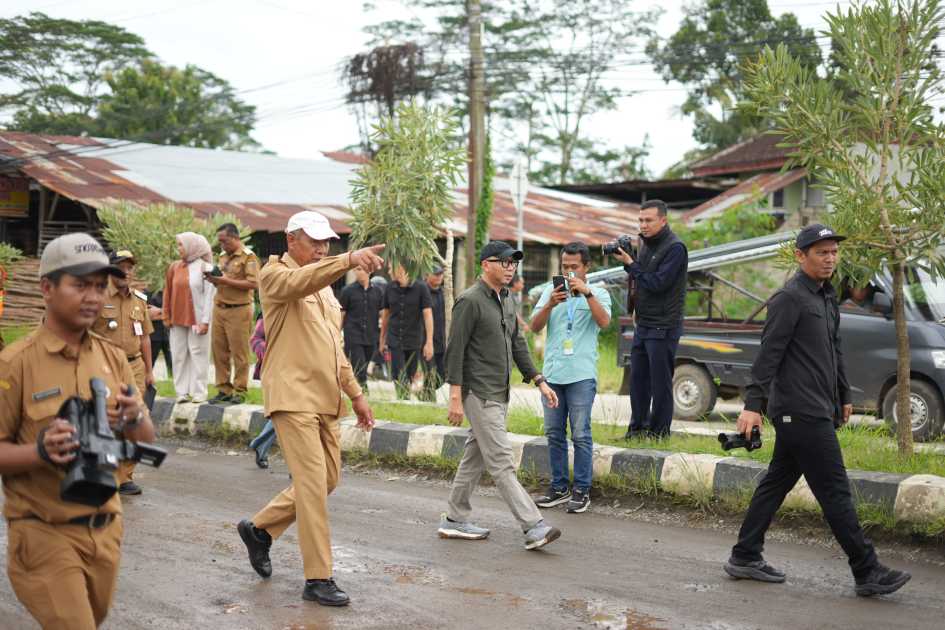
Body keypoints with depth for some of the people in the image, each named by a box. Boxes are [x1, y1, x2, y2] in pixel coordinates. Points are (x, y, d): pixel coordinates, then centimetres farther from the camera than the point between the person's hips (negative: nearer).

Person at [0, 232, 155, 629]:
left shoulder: (113, 358, 4)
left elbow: (147, 440, 8)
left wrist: (134, 419, -14)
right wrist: (39, 451, -29)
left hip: (105, 528, 6)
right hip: (44, 533, -6)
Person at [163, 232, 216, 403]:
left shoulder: (205, 268, -4)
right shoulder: (174, 267, 9)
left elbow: (210, 295, -8)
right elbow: (168, 293, 11)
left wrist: (205, 320, -13)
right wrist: (167, 317, 5)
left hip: (197, 319, -5)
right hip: (177, 319, 5)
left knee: (198, 354, -1)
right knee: (179, 355, 4)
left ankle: (199, 392, 3)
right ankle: (182, 391, 9)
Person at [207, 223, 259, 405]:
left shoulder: (248, 256, -6)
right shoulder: (223, 257, 17)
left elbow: (252, 283, -15)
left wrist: (226, 281, -18)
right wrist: (214, 279, 1)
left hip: (239, 310, -7)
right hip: (219, 308, 7)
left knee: (239, 352, -2)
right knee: (218, 350, 6)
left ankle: (240, 390, 4)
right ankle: (223, 389, 14)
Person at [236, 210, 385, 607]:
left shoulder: (324, 287, 21)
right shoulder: (276, 274, -5)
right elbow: (299, 281, -31)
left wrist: (355, 393, 20)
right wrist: (349, 260, -46)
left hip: (325, 399, 9)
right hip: (293, 397, -9)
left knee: (328, 479, 12)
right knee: (313, 482, -11)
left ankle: (260, 528, 30)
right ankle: (318, 579, -4)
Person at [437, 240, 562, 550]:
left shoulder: (506, 301, 15)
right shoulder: (470, 301, -13)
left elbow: (518, 344, 19)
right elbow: (455, 351, -15)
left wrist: (539, 381, 12)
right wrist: (456, 398, -19)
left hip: (499, 394, 9)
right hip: (479, 394, -9)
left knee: (475, 457, 14)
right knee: (501, 462, -9)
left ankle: (455, 520, 22)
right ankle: (533, 527, -13)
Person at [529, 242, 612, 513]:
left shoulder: (598, 294, 2)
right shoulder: (551, 291, 10)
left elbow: (604, 322, -17)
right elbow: (535, 327, 0)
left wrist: (586, 292, -26)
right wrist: (550, 304, -17)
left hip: (581, 375, -4)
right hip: (552, 373, 4)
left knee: (580, 434, -3)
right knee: (554, 434, 9)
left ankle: (582, 490, 5)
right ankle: (559, 488, 19)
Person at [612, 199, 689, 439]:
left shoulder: (675, 248, -13)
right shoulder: (647, 243, 14)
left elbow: (657, 283, -19)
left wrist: (630, 264, -14)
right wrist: (627, 258, 3)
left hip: (663, 327, -8)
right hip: (643, 323, 8)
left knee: (660, 381, -2)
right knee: (638, 377, 9)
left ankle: (659, 431, 5)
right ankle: (638, 427, 18)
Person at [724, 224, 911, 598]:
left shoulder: (827, 297, 18)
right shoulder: (790, 298, -11)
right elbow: (769, 354, -17)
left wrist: (843, 397, 29)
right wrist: (753, 404, -21)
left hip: (817, 410, 10)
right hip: (802, 412, -10)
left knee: (777, 483, 12)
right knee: (835, 491, -6)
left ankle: (745, 558, 19)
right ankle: (867, 573, -1)